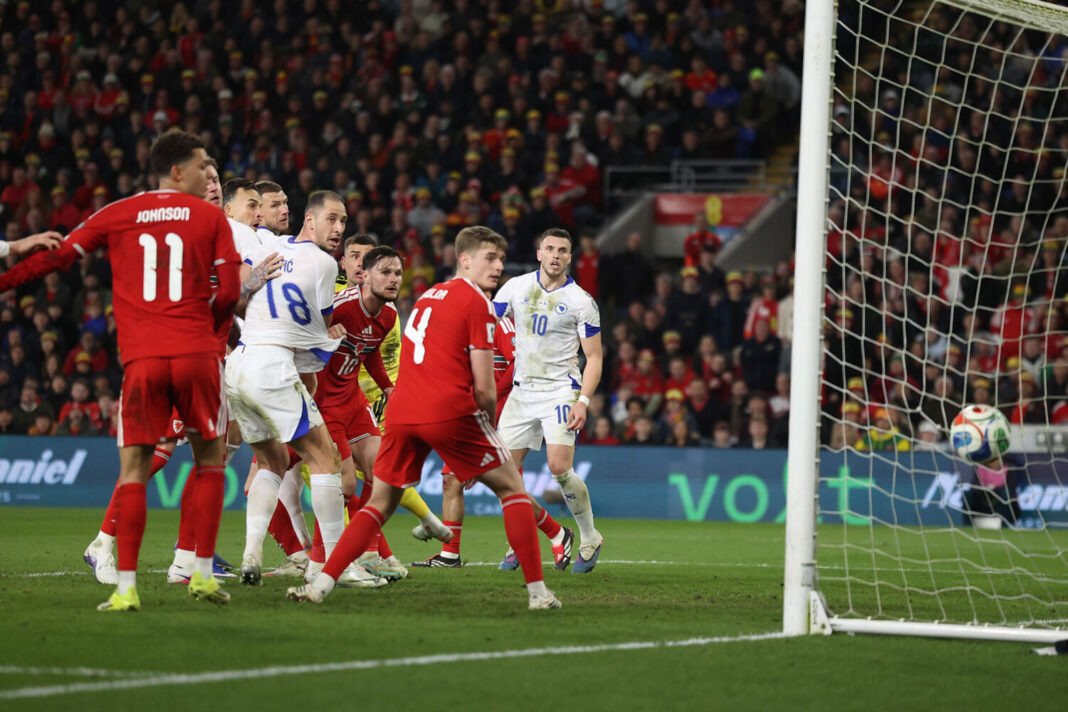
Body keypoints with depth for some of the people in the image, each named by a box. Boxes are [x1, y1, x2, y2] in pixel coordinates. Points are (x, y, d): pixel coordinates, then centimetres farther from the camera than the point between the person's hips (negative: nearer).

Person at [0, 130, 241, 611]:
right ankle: (203, 573, 10)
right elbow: (230, 291, 2)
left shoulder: (117, 215, 8)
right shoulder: (209, 216, 7)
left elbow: (58, 257, 7)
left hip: (141, 358, 1)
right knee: (210, 459, 15)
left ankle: (126, 587, -7)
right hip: (196, 353, -1)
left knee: (133, 469, 2)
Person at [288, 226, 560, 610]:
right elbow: (483, 387, -5)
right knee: (512, 488, 9)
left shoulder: (427, 296, 22)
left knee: (380, 504, 16)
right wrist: (488, 426, 13)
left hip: (401, 412, 6)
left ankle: (322, 583, 1)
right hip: (451, 412, -6)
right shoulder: (478, 304, 0)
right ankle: (537, 590, 5)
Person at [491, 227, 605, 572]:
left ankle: (590, 538, 3)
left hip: (560, 390, -4)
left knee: (560, 468, -17)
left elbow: (594, 357, -3)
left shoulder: (580, 301, -5)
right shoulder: (517, 287, 4)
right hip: (522, 389, 4)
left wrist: (583, 401, -15)